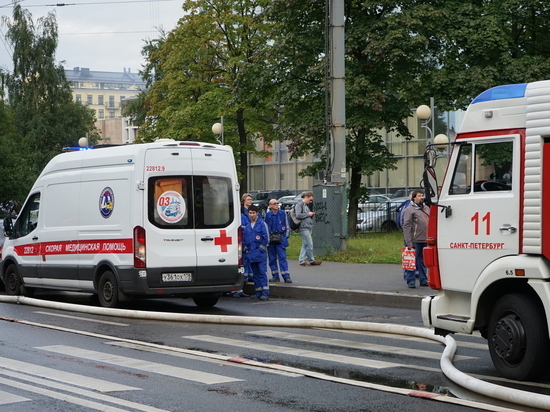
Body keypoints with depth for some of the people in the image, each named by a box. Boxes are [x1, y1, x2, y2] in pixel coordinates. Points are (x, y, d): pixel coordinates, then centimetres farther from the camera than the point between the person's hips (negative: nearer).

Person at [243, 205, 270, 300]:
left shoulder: (262, 224, 0)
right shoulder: (247, 227, 17)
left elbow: (266, 238, -3)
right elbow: (244, 239, 21)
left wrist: (261, 248, -9)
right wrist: (245, 249, 7)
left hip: (260, 253, -6)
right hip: (251, 254, 6)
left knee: (262, 273, -9)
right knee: (255, 274, 9)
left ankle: (265, 293, -13)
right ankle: (258, 292, 15)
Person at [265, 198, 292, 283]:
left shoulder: (283, 214, 6)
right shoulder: (267, 215, 7)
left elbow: (287, 226, 11)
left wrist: (286, 236, 2)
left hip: (280, 239, -2)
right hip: (270, 240, 2)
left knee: (282, 257, -8)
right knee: (272, 258, 6)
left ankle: (286, 276, -9)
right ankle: (275, 277, 13)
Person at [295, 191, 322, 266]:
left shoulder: (306, 205, 20)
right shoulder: (299, 204, -9)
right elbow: (298, 215, -19)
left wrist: (311, 215, 11)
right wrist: (308, 214, -12)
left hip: (308, 227, 10)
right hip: (303, 227, -10)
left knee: (305, 245, 9)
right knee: (309, 244, -8)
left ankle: (302, 261, 12)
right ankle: (311, 260, 0)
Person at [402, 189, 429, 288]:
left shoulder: (426, 208, 16)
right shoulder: (409, 209, -6)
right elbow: (406, 227, -11)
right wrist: (409, 242, -16)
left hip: (425, 240, 6)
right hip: (414, 241, -6)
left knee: (423, 261, 12)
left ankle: (423, 280, 18)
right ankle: (411, 281, 4)